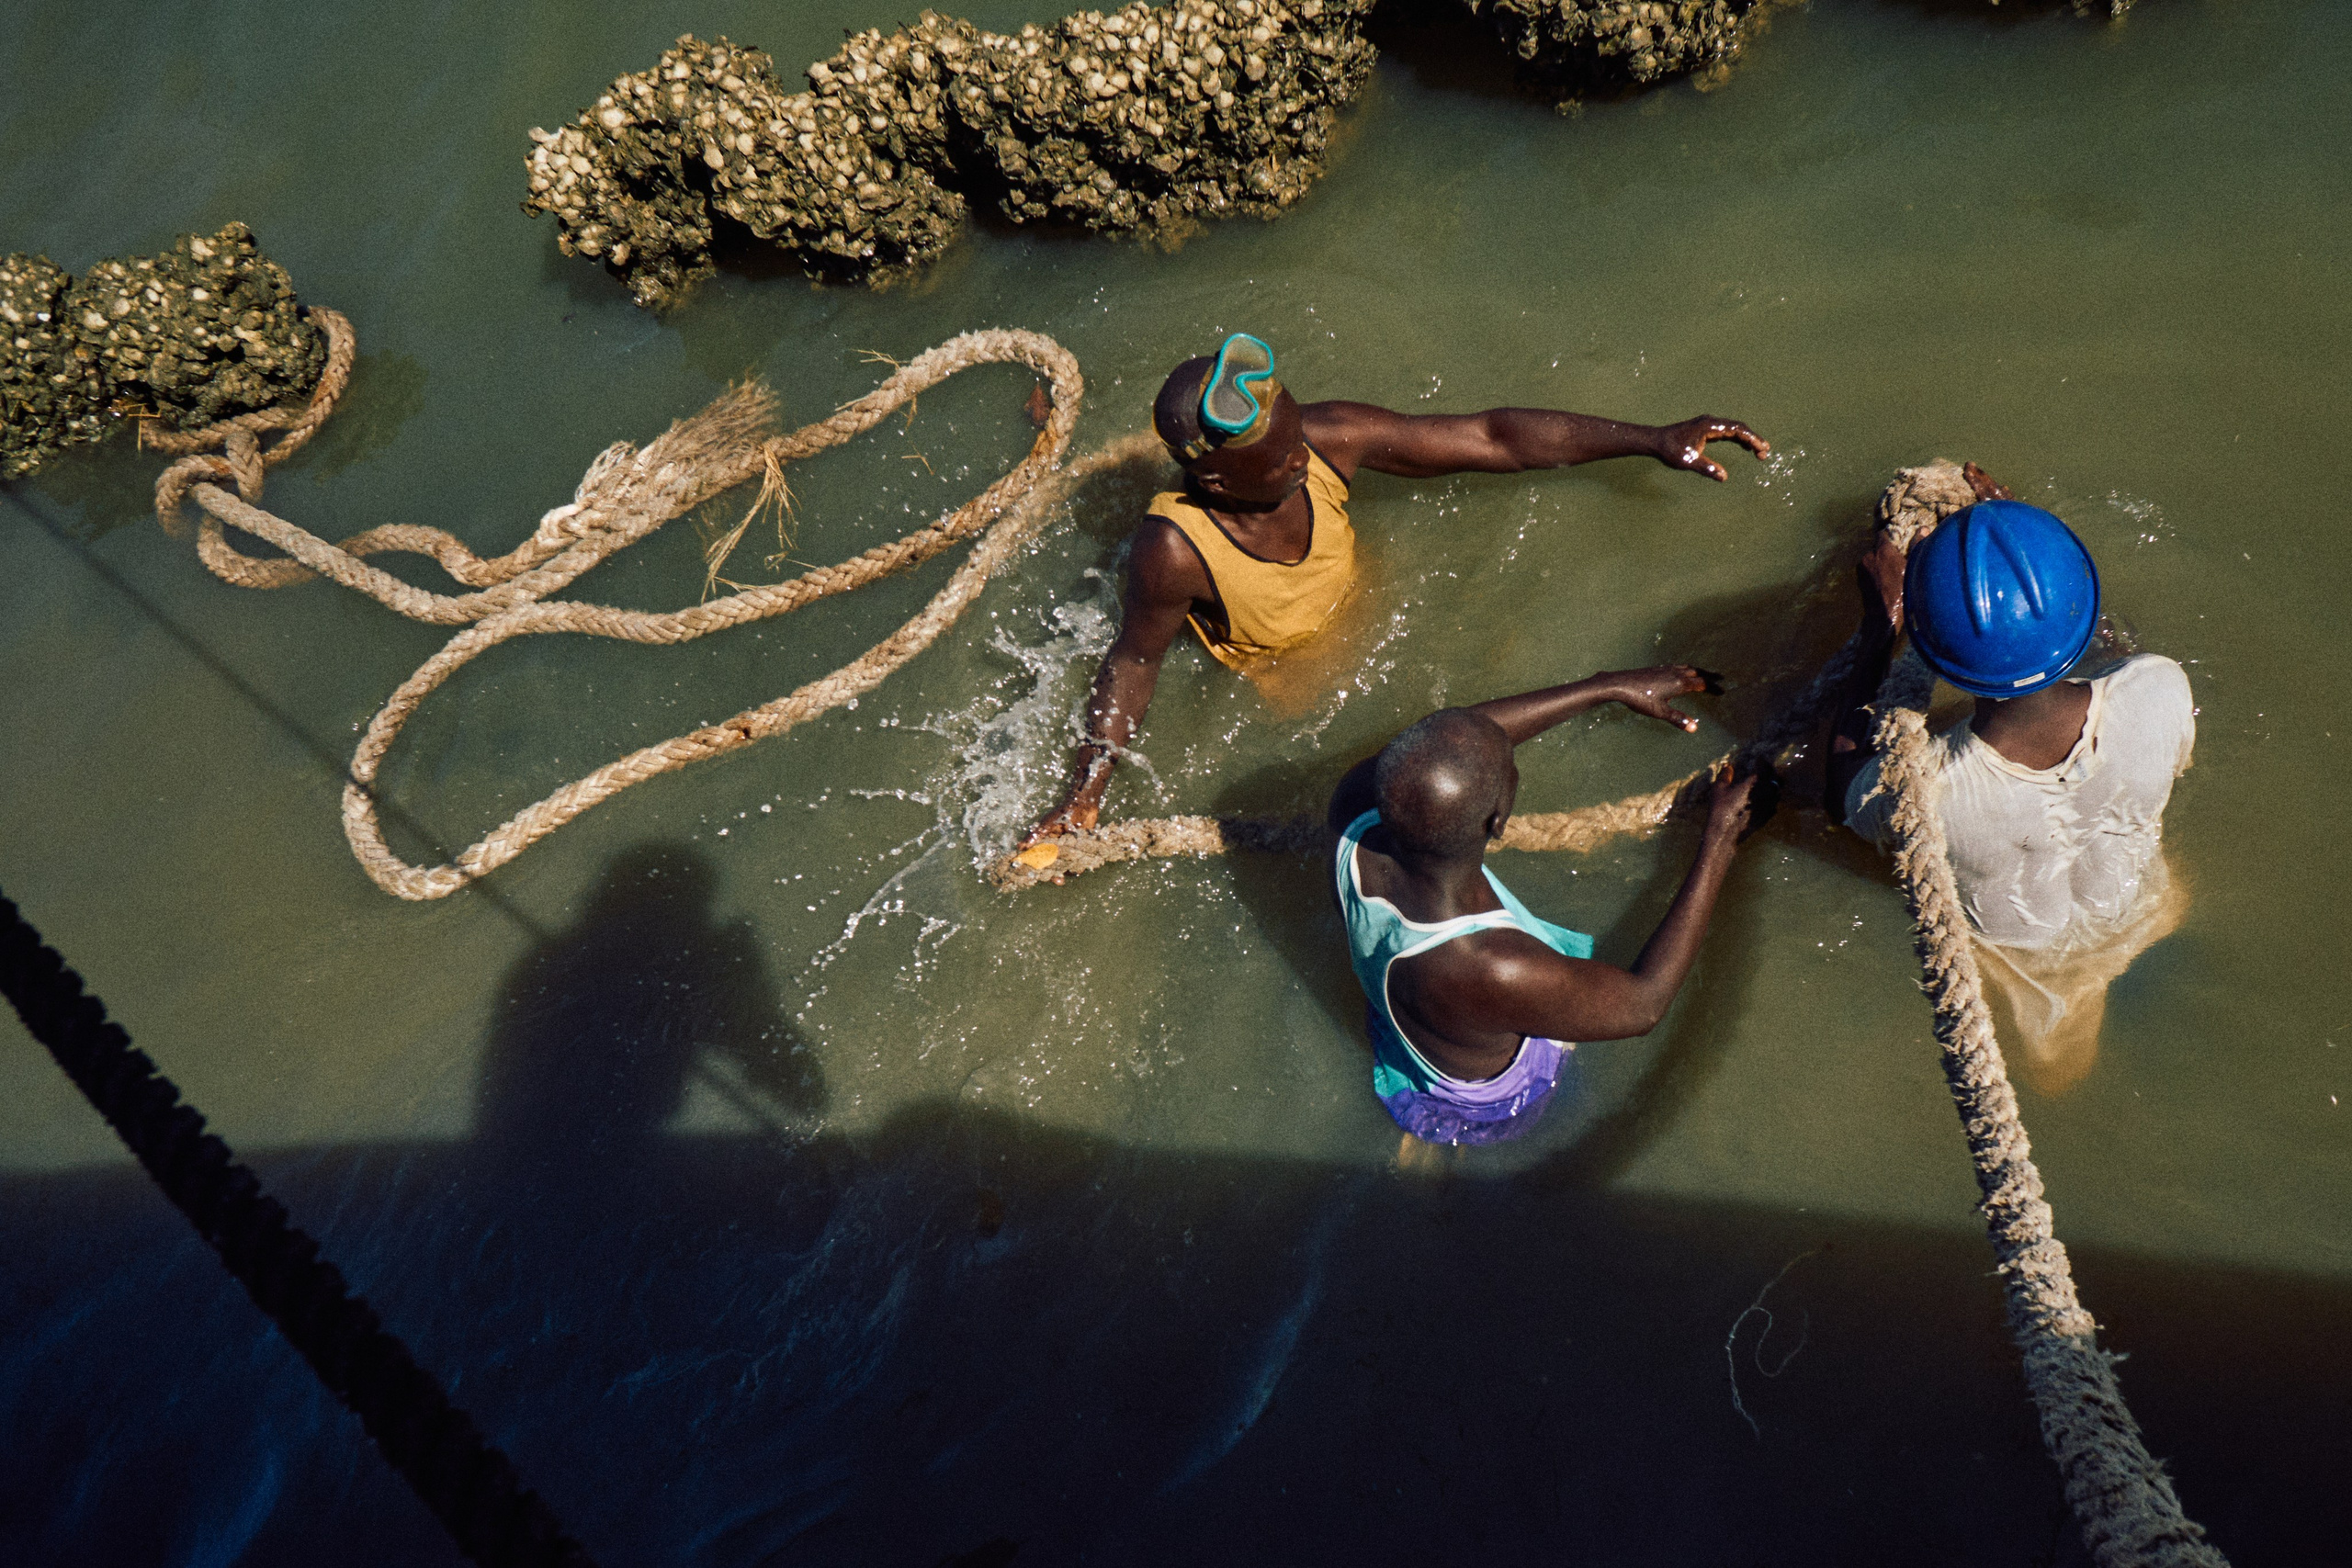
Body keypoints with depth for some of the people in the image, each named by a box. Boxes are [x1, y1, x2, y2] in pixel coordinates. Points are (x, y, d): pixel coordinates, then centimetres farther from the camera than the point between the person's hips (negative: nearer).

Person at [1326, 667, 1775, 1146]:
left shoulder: (1359, 806, -34)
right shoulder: (1496, 971, -48)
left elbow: (1456, 743, -13)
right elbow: (1642, 1006, -28)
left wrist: (1612, 687, -6)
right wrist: (1721, 837, -23)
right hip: (1486, 1112, -4)